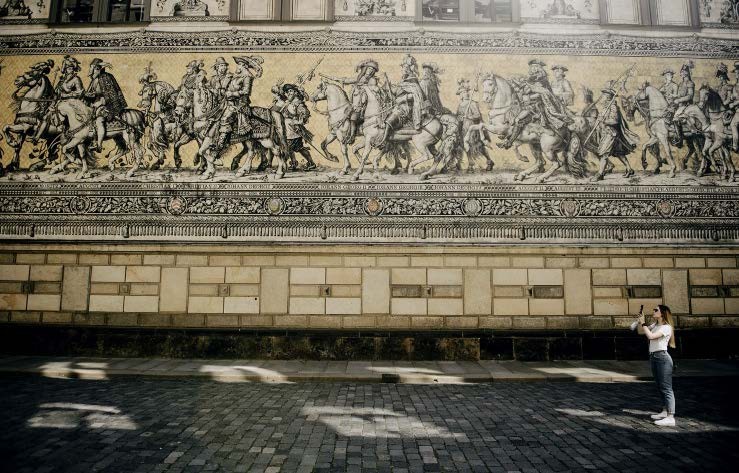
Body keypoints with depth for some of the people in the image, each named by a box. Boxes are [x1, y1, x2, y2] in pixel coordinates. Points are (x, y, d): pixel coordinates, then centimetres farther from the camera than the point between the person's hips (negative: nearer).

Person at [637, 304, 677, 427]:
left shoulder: (666, 327, -12)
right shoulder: (654, 325, 14)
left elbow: (651, 336, -23)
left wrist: (643, 323, -13)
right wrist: (642, 320, 11)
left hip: (662, 357, -9)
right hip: (653, 357, 9)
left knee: (666, 387, -11)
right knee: (660, 387, 17)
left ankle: (670, 417, -14)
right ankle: (665, 411, 27)